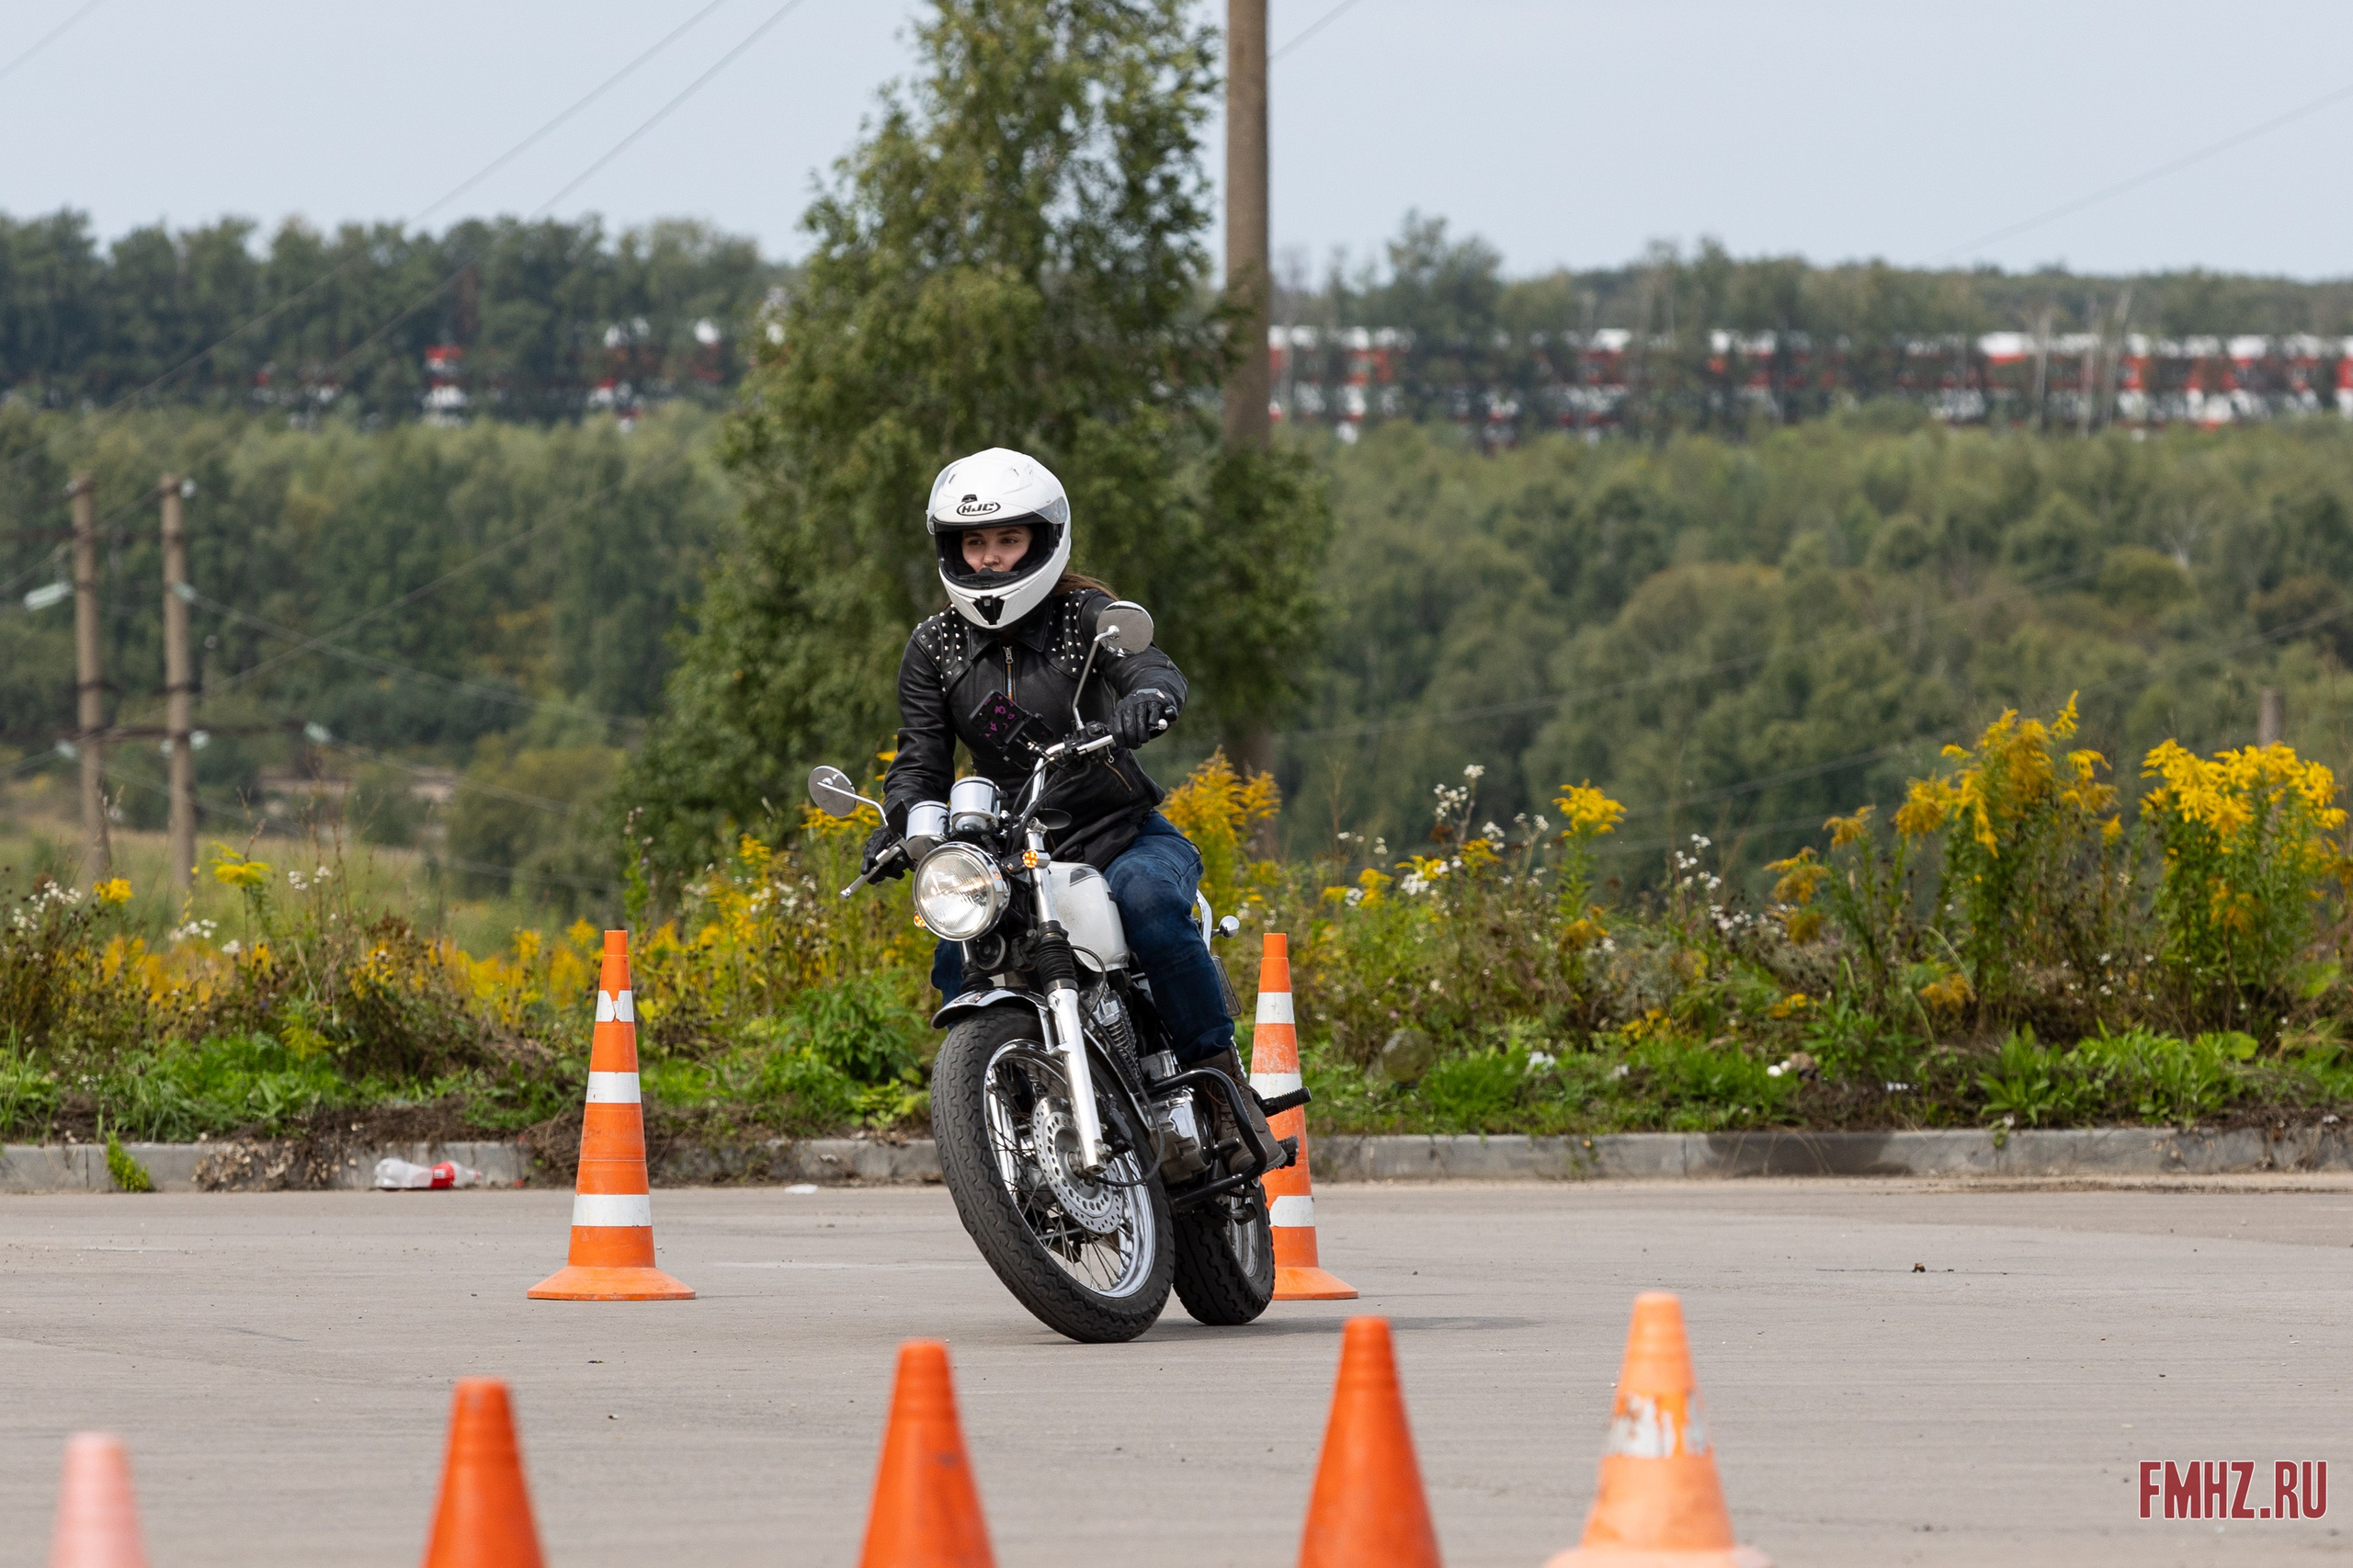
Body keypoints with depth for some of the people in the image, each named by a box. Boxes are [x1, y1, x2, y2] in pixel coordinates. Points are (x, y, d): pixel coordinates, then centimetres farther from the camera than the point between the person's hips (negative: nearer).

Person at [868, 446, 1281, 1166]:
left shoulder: (1084, 615, -4)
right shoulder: (935, 648, 6)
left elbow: (1149, 665, -22)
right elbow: (923, 757, 1)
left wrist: (1149, 698, -49)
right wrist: (899, 823, -21)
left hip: (1123, 835, -3)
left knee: (1147, 899, -35)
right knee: (958, 961, -23)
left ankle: (1218, 1069, -23)